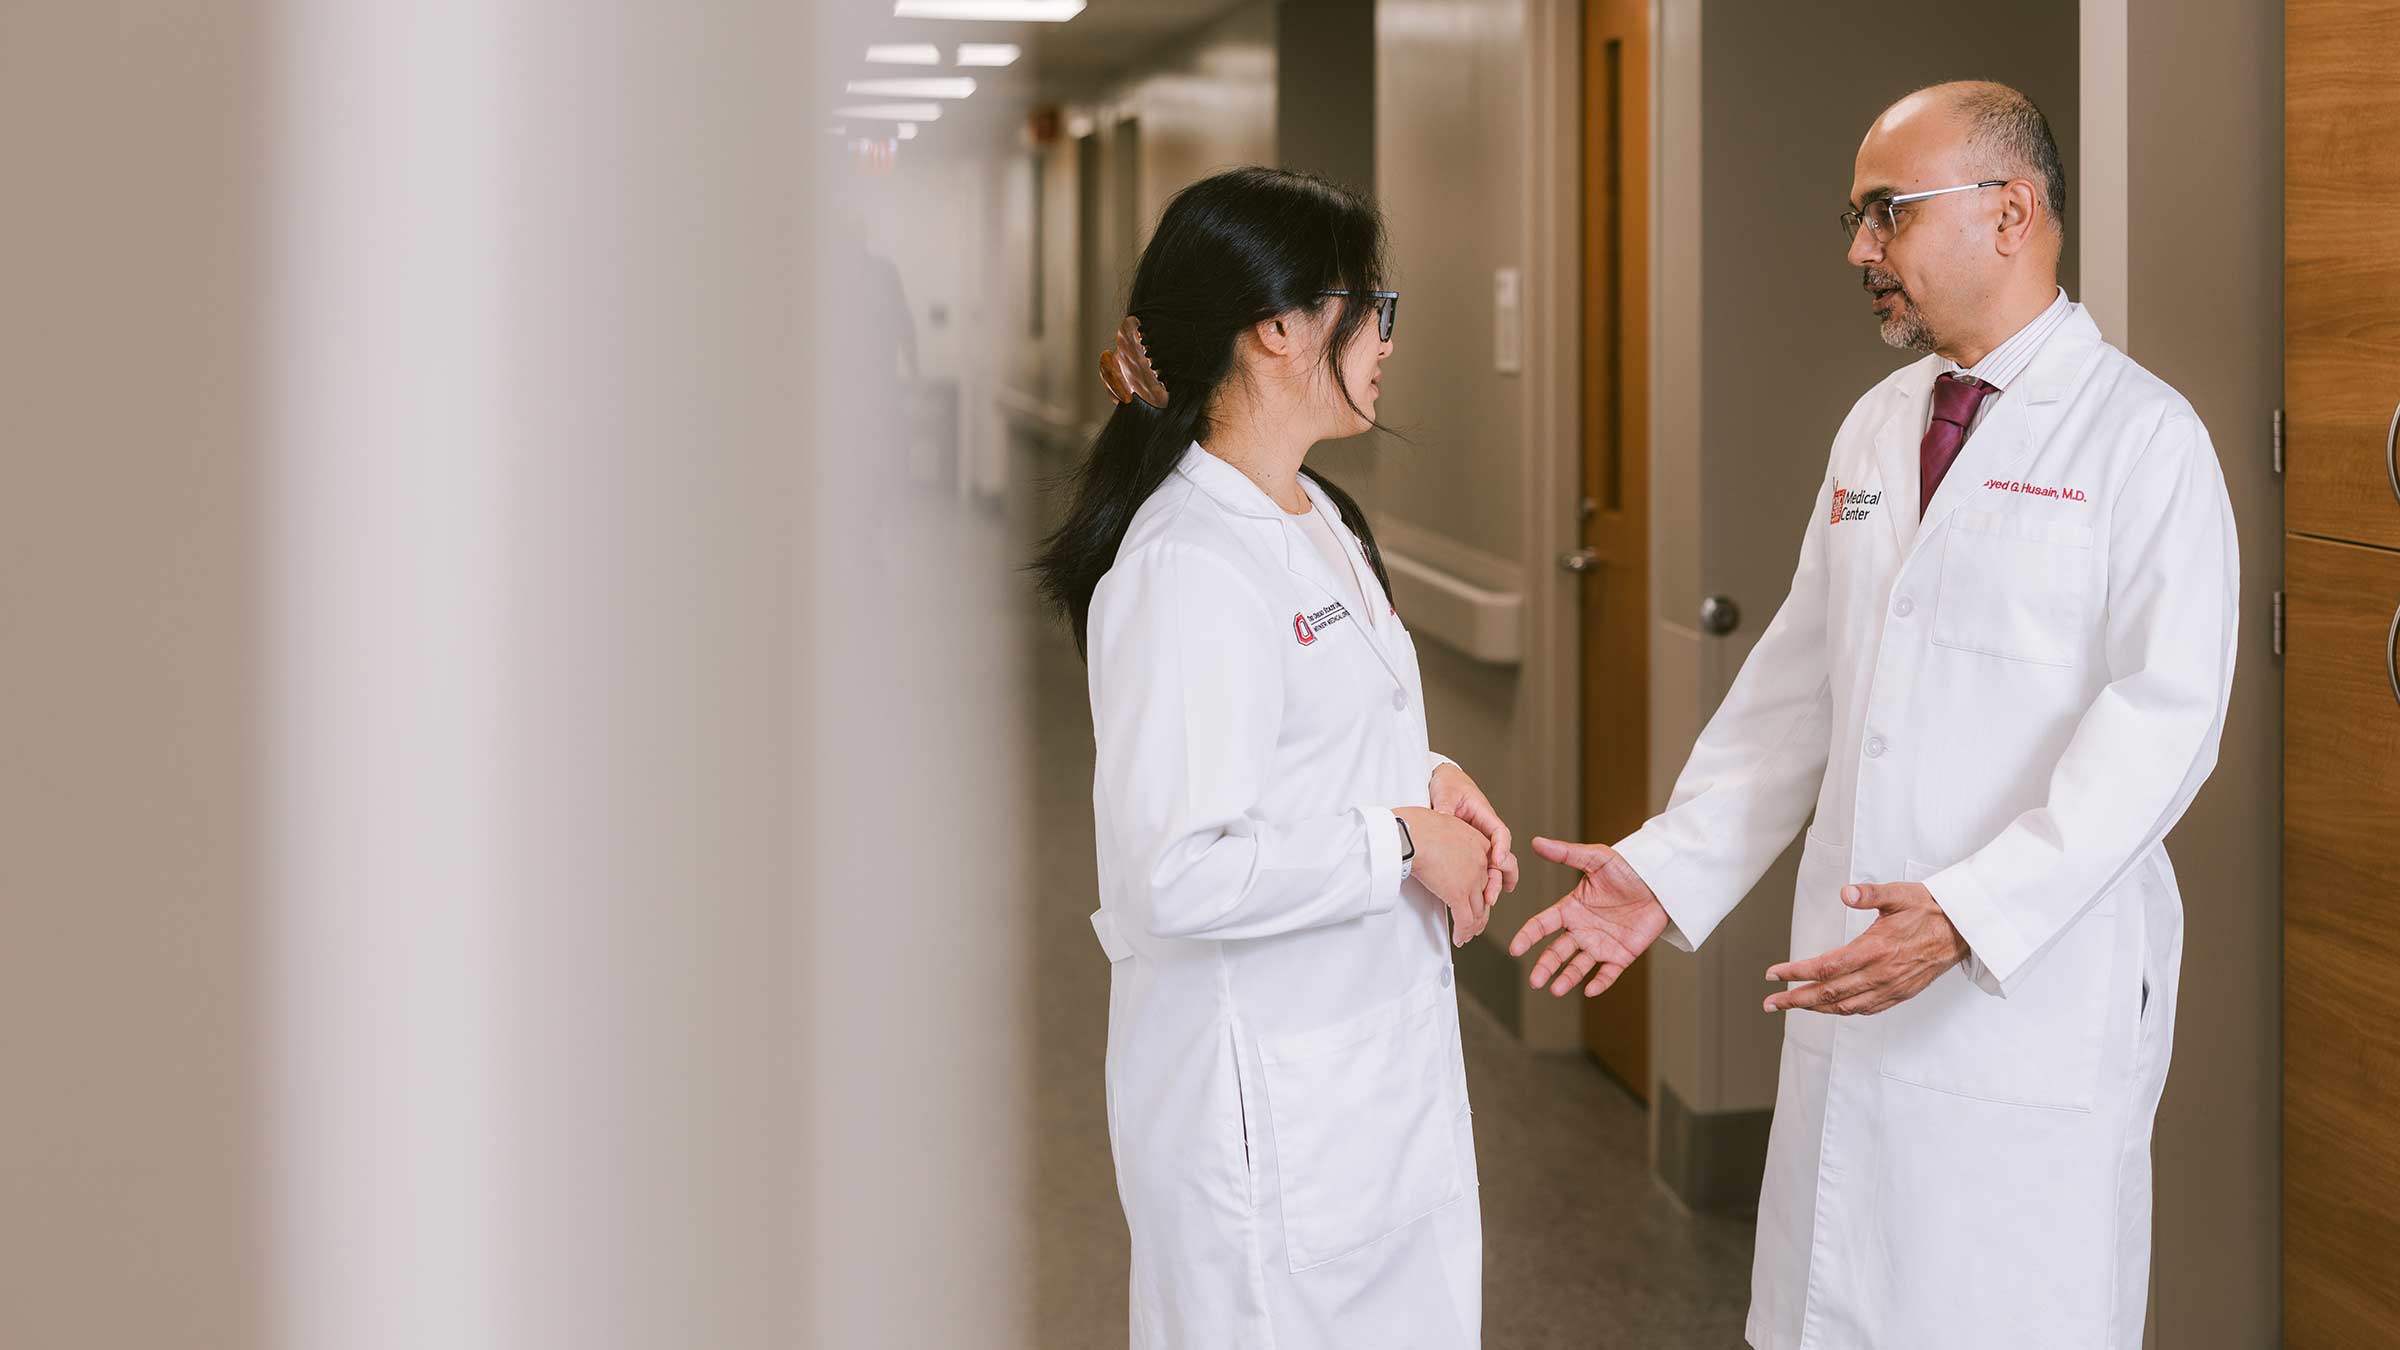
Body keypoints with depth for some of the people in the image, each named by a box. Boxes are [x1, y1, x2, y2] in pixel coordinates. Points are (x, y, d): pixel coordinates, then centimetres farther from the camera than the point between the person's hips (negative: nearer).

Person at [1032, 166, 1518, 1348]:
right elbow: (1179, 873, -28)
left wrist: (1426, 778, 4)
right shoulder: (1188, 565, -22)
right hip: (1267, 1103, -9)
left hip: (1381, 1062, 9)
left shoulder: (1314, 521, 10)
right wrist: (1401, 843, -17)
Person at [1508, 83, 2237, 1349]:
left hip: (2042, 992, -6)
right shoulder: (1877, 425, 15)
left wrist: (1970, 914, -26)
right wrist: (1667, 870, 7)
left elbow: (2161, 719, -17)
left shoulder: (2142, 436, -8)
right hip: (1858, 980, 6)